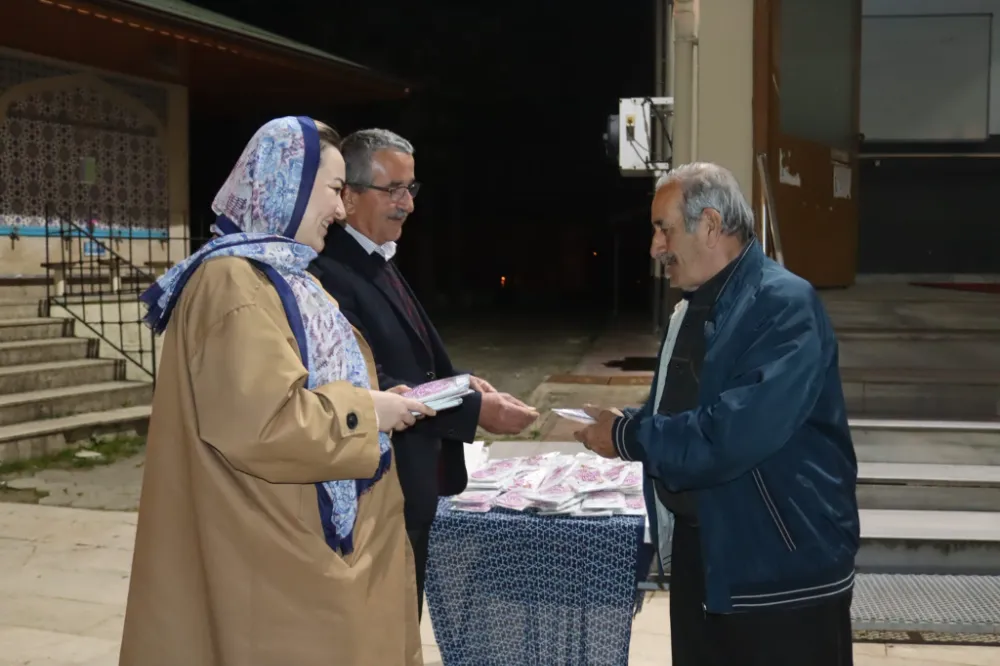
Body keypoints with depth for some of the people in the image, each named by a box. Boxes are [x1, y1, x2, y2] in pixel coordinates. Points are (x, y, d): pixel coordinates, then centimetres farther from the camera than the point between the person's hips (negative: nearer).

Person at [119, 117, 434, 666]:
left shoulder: (278, 274, 13)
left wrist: (371, 401, 9)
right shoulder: (236, 283, -20)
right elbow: (260, 423, -29)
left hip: (306, 530, 10)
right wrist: (365, 413, -17)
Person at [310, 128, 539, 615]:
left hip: (409, 491, 10)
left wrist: (459, 383, -1)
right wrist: (475, 410, -23)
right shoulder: (330, 273, -20)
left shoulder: (379, 263, 12)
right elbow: (371, 390, -25)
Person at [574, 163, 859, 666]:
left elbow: (734, 435, -30)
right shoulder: (693, 307, 9)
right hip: (698, 549, 8)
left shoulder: (785, 306, -20)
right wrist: (622, 426, -2)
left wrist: (628, 438, -17)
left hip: (785, 569, -8)